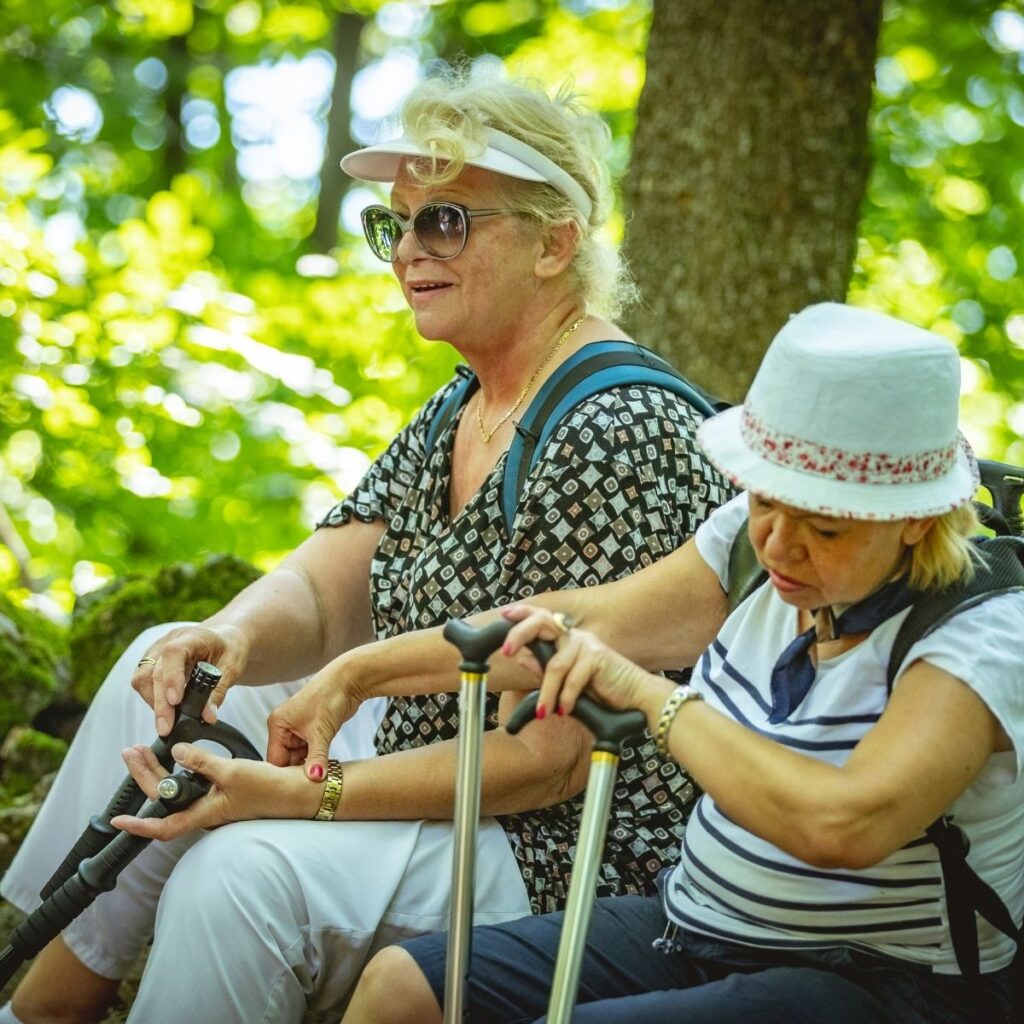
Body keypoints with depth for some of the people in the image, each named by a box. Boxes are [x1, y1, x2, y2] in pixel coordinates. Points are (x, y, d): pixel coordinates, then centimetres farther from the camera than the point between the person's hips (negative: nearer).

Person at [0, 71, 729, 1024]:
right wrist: (228, 640, -21)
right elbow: (320, 591, 3)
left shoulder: (619, 434, -21)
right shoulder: (462, 409, 10)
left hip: (561, 859, -10)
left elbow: (554, 751, -24)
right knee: (163, 672, 8)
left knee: (245, 871, -29)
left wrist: (297, 796, -27)